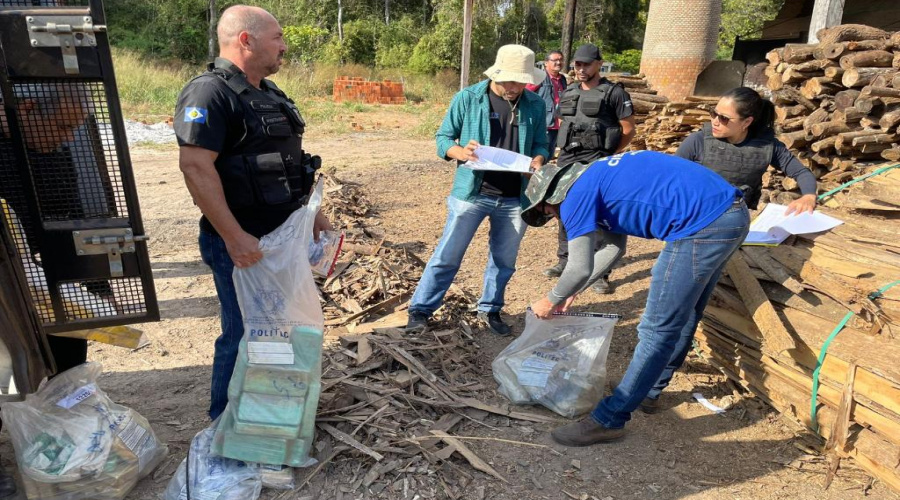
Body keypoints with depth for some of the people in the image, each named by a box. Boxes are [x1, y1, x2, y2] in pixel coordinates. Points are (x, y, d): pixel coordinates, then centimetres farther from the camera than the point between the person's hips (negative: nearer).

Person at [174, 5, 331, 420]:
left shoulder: (268, 93, 14)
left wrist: (311, 213, 18)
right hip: (244, 244, -9)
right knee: (246, 335, 3)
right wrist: (234, 237, -27)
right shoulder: (209, 93, -16)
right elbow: (195, 167, -24)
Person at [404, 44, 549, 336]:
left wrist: (538, 160, -14)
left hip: (515, 199, 3)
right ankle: (420, 310, 17)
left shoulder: (535, 105, 2)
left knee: (504, 262, 14)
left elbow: (541, 144, 10)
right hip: (471, 193, -3)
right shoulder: (467, 98, -5)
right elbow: (442, 137, -1)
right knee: (447, 256, 2)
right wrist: (460, 152, -23)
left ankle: (490, 309, 35)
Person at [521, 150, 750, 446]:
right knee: (683, 314, 21)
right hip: (734, 212, 10)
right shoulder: (602, 177, 23)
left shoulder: (576, 195, -5)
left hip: (704, 224, -10)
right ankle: (651, 384, 39)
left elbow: (580, 269, -11)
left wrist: (551, 301, 7)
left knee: (658, 329, -4)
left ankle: (609, 420, 7)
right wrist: (573, 291, 31)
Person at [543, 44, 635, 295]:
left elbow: (629, 130, -1)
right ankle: (565, 261, 28)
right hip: (567, 162, 6)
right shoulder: (568, 92, 14)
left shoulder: (614, 93, -3)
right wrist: (563, 153, 13)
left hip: (596, 164, -6)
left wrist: (608, 156, -2)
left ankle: (600, 273, 4)